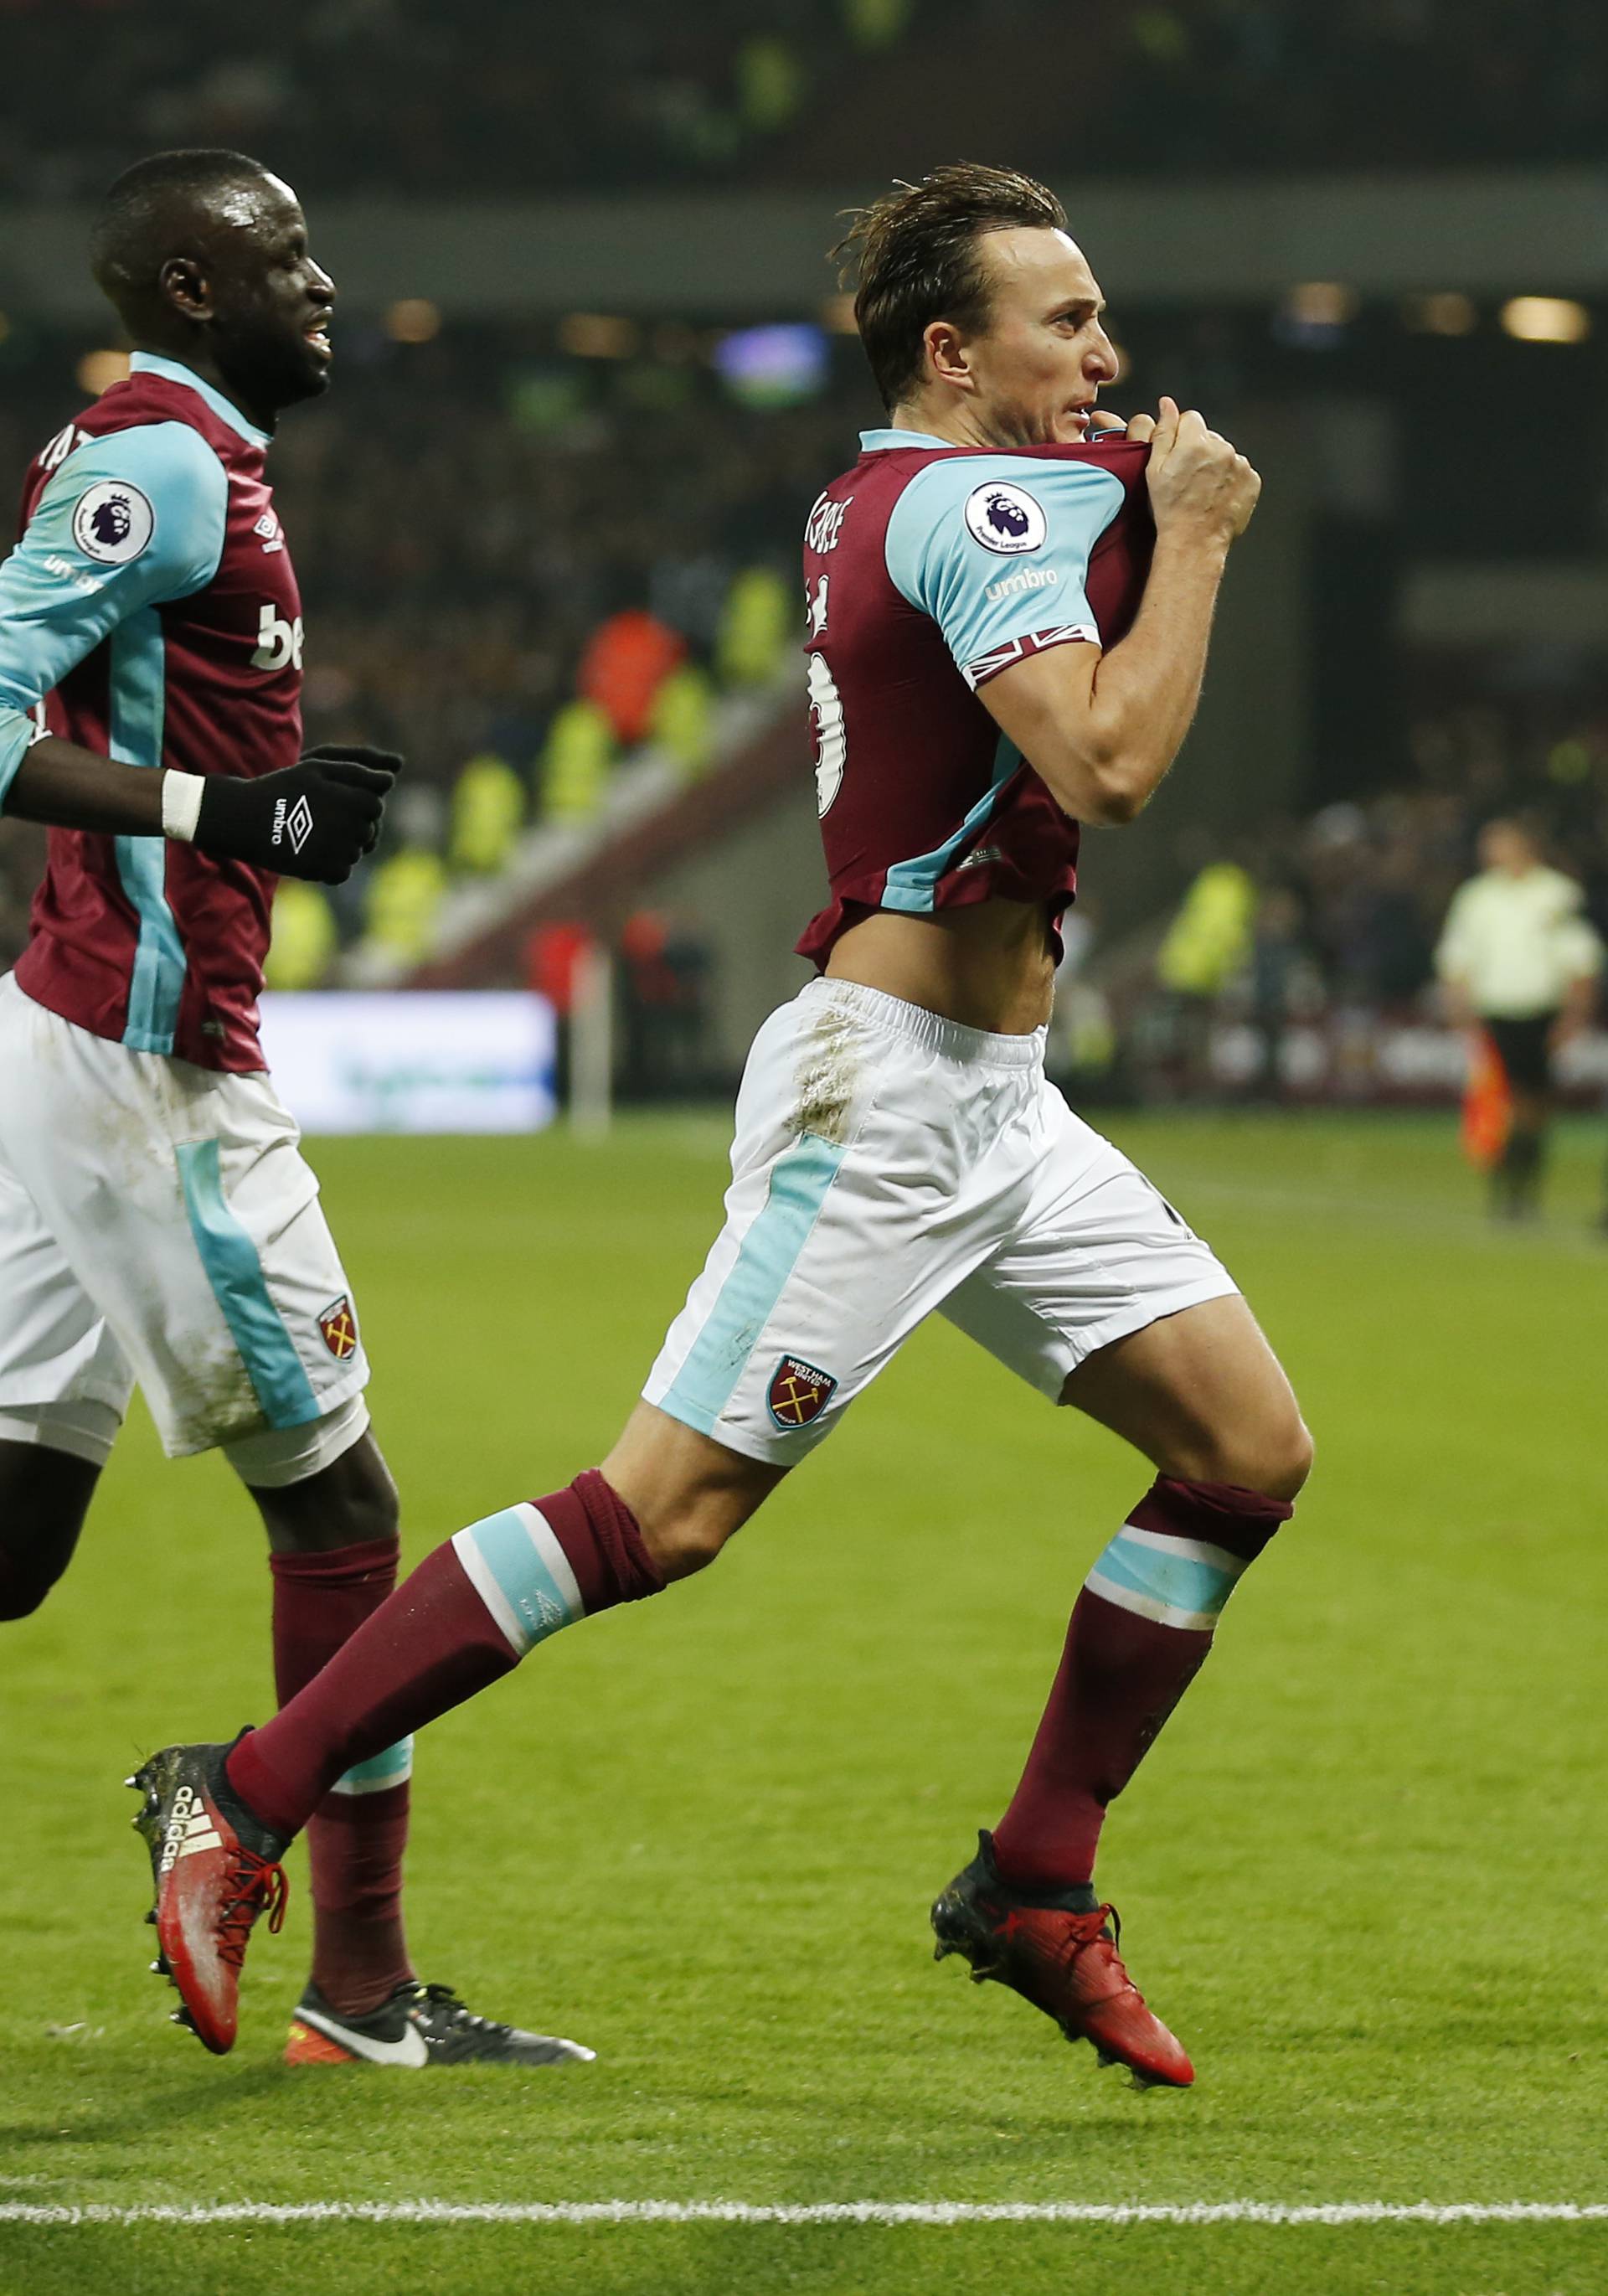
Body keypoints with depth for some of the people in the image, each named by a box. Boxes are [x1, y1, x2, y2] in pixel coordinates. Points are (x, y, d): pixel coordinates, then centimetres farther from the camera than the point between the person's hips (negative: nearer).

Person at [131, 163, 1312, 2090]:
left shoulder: (891, 496, 14)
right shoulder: (981, 502, -14)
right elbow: (1107, 766, -27)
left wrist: (1166, 517, 12)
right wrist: (1188, 536, -14)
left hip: (992, 1105, 10)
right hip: (884, 1085, -10)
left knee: (1251, 1451, 4)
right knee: (664, 1508, -12)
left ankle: (1035, 1890, 11)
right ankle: (245, 1802, -5)